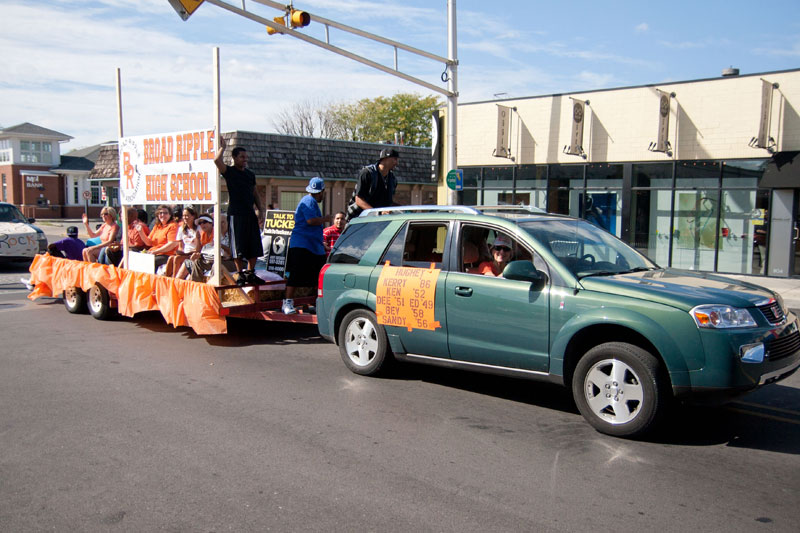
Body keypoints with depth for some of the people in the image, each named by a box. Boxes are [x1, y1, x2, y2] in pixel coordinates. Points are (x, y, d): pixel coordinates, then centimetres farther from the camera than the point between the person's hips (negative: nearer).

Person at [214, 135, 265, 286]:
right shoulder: (229, 172, -2)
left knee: (254, 246, 6)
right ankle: (240, 275, 7)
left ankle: (250, 274, 17)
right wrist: (222, 147, -6)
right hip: (236, 214, -6)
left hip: (250, 214, 6)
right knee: (238, 247, -2)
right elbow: (217, 161, -22)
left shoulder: (250, 174, 15)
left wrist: (260, 210, 10)